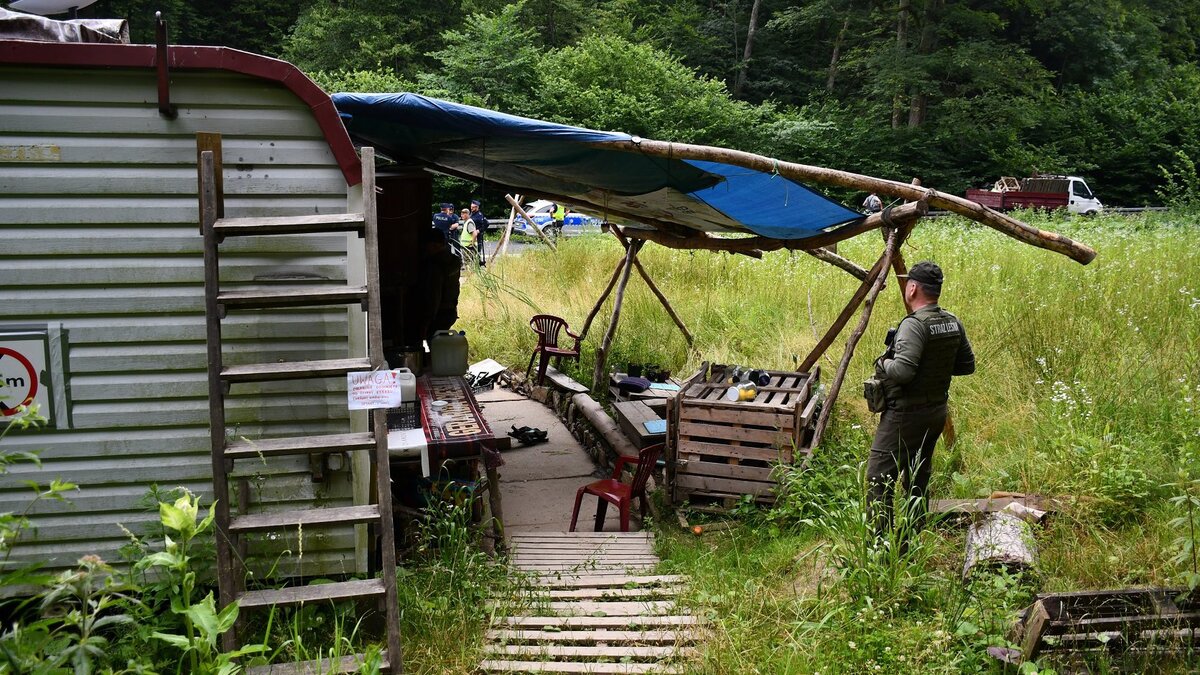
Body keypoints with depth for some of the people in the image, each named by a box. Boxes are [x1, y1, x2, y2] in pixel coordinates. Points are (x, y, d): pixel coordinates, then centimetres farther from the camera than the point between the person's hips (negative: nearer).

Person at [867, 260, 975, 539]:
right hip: (937, 412, 9)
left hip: (906, 414, -9)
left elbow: (902, 371, -28)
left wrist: (882, 363, -9)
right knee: (918, 478, 18)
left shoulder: (914, 324, -20)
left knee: (878, 477, -4)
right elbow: (967, 365, 14)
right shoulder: (954, 323, 5)